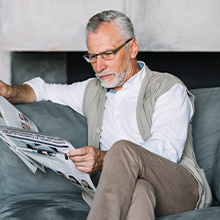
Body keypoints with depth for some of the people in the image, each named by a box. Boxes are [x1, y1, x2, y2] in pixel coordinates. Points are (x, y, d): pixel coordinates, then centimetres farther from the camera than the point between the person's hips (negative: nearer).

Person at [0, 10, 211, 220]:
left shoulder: (169, 89, 5)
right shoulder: (92, 91, 24)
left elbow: (166, 150, -11)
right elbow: (43, 89, 37)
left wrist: (106, 159, -25)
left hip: (182, 189, -2)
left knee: (122, 148, -35)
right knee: (139, 190, -40)